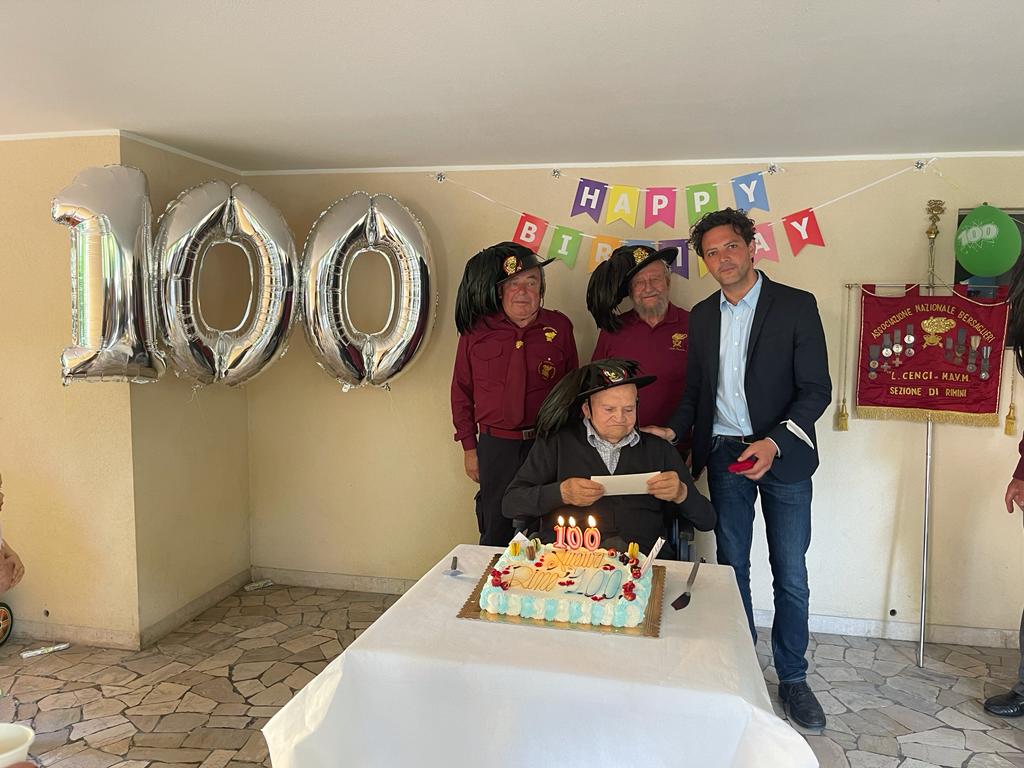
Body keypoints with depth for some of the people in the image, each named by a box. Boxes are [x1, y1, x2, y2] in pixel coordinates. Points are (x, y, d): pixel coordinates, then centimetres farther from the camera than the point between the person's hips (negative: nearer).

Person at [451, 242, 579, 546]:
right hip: (495, 447, 0)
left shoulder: (559, 327, 1)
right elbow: (462, 392, 7)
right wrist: (469, 447, 5)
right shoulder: (477, 330, -1)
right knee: (496, 537, 10)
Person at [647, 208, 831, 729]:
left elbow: (816, 389, -9)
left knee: (790, 575, 5)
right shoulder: (702, 315, 8)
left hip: (782, 455, -3)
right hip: (724, 454, 4)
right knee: (731, 567, 11)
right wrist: (673, 432, -3)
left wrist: (775, 442, -20)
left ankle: (792, 677, 23)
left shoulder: (796, 306, -6)